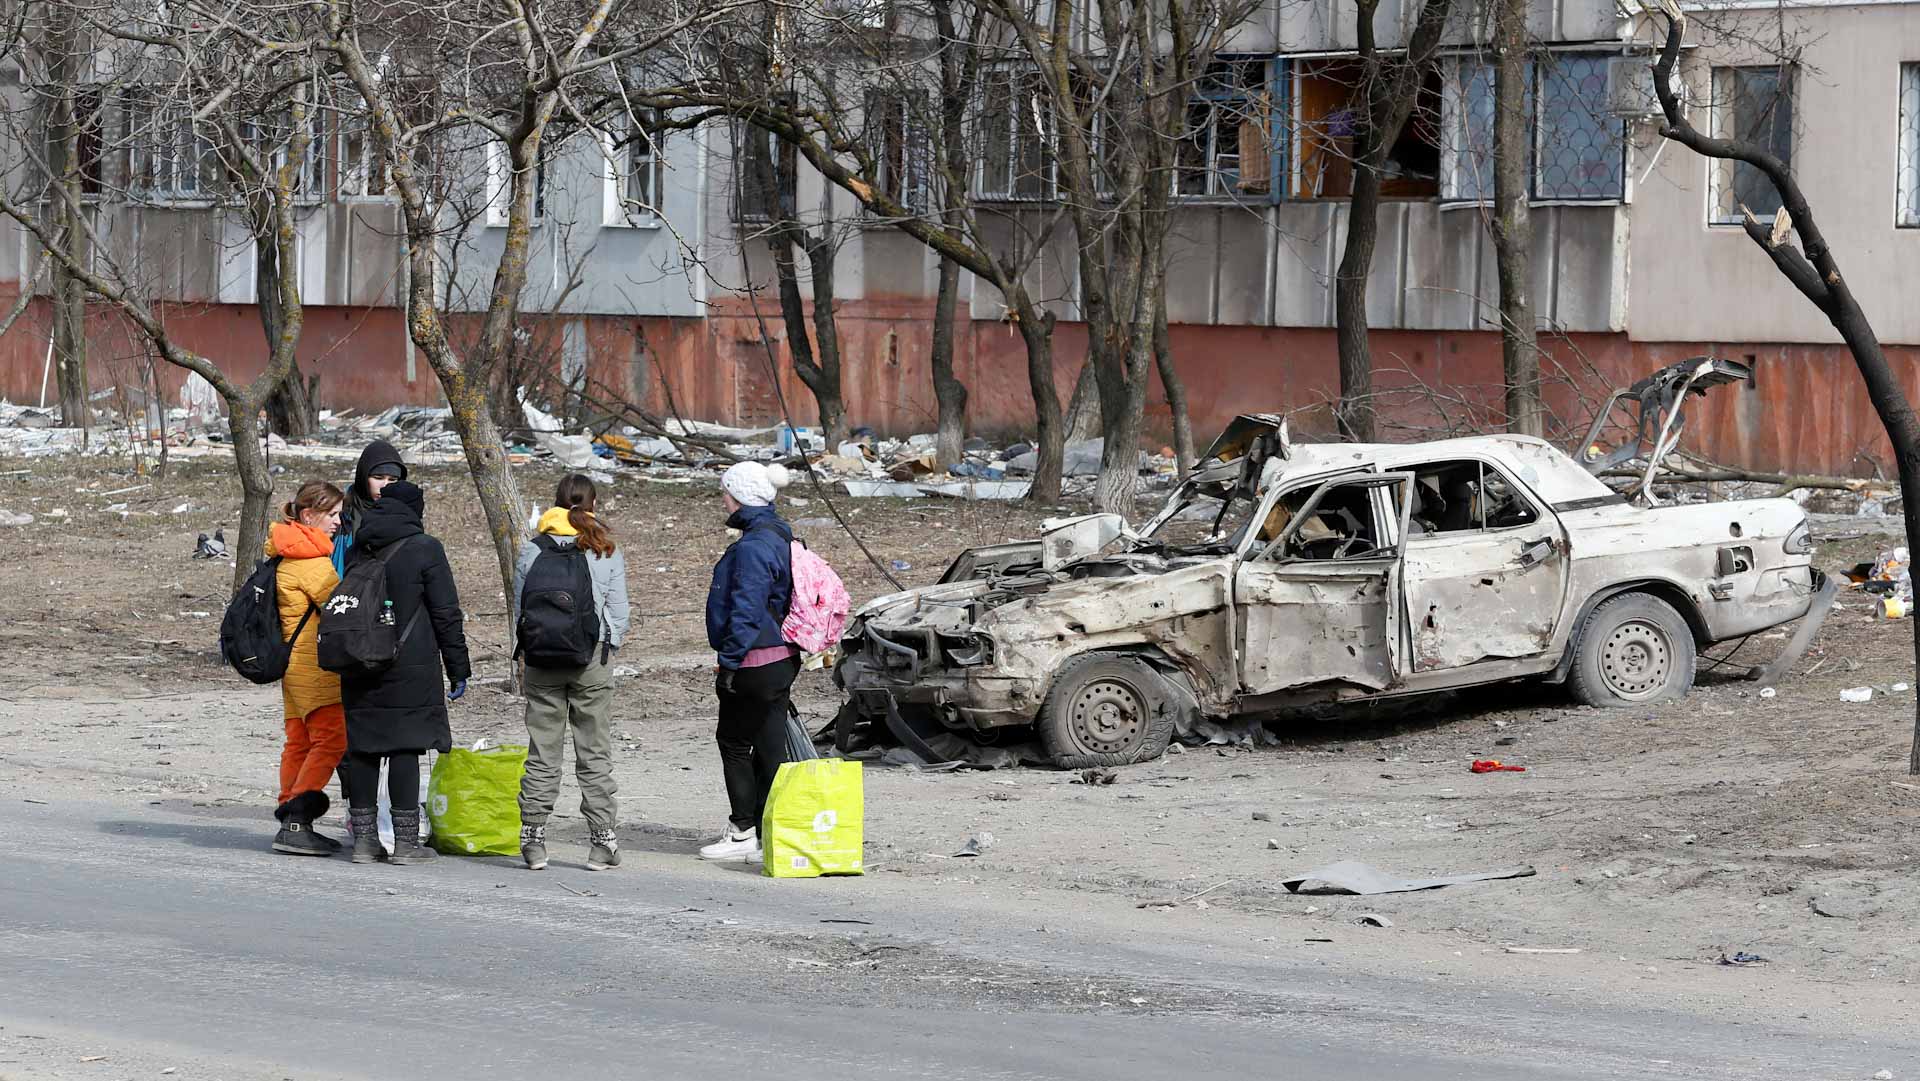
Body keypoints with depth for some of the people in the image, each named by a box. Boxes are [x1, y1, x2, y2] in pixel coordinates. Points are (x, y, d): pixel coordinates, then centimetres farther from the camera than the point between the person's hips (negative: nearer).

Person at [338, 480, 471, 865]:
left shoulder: (356, 550, 11)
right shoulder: (424, 549, -5)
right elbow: (446, 614, -5)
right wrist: (458, 668, 0)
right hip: (410, 669, -5)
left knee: (362, 746, 7)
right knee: (406, 746, -3)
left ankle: (364, 838, 9)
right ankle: (406, 841, -3)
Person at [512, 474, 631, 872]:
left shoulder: (531, 551, 2)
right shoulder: (606, 551, 0)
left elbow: (519, 610, 2)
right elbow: (619, 613, 0)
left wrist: (531, 650, 10)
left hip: (542, 660, 1)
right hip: (591, 659, -1)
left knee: (542, 753, 5)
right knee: (595, 754, 4)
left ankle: (533, 838, 3)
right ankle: (601, 842, 2)